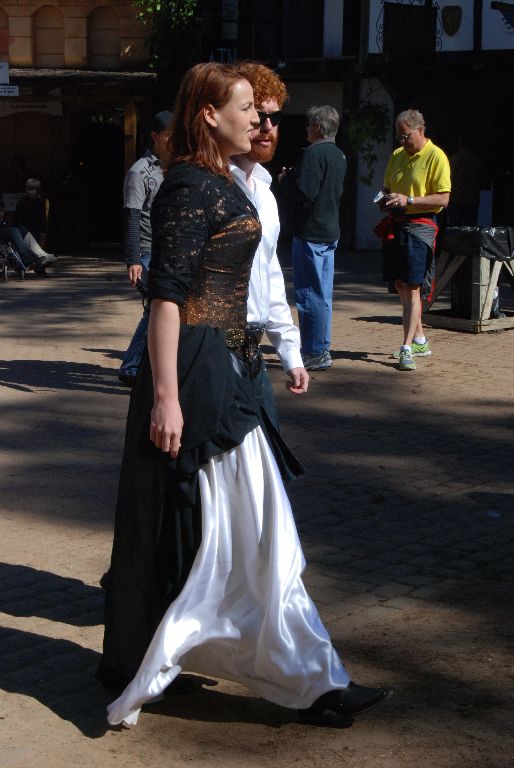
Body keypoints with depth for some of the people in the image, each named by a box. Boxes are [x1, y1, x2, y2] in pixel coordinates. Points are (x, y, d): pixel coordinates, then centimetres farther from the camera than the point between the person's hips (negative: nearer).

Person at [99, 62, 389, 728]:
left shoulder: (221, 184, 15)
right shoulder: (191, 187, -15)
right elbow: (166, 294, -20)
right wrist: (165, 395, -24)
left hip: (221, 369, 11)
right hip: (194, 371, -11)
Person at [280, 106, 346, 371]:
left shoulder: (314, 153, -15)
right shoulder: (339, 155, 14)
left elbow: (304, 195, -22)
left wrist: (286, 179, -4)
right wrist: (294, 177, 17)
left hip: (310, 234, -9)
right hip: (330, 232, 9)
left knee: (309, 295, -4)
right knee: (323, 294, 14)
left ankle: (315, 353, -2)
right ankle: (322, 350, 21)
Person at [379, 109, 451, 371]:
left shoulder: (436, 157, -8)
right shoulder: (397, 155, 13)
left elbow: (443, 199, -13)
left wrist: (408, 200, -20)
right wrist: (385, 200, 0)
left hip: (420, 225, -7)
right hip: (395, 225, 7)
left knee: (412, 288, -10)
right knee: (400, 285, 11)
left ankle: (407, 348, -11)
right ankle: (420, 340, 25)